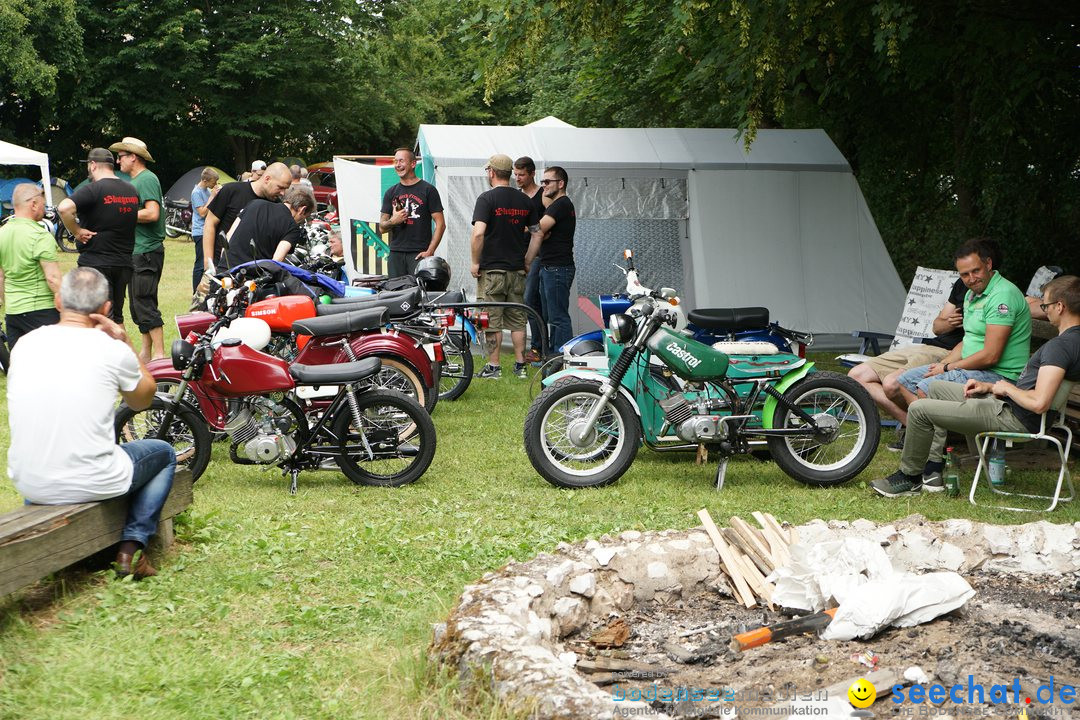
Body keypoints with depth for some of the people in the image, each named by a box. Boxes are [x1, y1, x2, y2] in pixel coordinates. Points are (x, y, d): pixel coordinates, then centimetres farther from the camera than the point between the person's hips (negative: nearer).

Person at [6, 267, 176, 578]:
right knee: (164, 453, 23)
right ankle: (131, 546, 11)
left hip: (27, 483, 5)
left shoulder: (24, 345, 0)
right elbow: (143, 399, 8)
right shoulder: (113, 351, -11)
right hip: (92, 485, -5)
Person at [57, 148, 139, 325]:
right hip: (124, 263, 7)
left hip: (96, 262, -7)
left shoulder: (94, 189, -14)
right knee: (117, 318, 16)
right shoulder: (132, 191, 8)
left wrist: (76, 231, -16)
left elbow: (64, 208, -30)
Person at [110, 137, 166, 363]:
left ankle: (159, 354, -9)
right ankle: (146, 353, 20)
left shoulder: (147, 179, -12)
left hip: (147, 252, -10)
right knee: (138, 305, 13)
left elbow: (152, 213, -23)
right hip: (136, 251, 10)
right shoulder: (135, 181, 18)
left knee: (145, 304, -11)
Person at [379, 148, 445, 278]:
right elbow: (382, 227, 17)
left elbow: (440, 224, 0)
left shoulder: (428, 190, 4)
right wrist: (393, 221, -7)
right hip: (396, 254, 4)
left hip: (419, 254, -4)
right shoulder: (391, 193, 17)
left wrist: (429, 252, -10)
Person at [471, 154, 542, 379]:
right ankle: (520, 365, 12)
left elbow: (478, 233, -19)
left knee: (492, 321, 0)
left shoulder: (487, 198, -10)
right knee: (517, 320, 10)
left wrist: (475, 262, -8)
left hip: (491, 270, -5)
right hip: (517, 271, 5)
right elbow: (537, 234, 9)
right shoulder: (525, 200, 7)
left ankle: (493, 366, 2)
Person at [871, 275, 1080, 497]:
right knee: (936, 388, 25)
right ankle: (932, 473, 20)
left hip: (1014, 419, -11)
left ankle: (909, 477, 11)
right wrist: (989, 387, 12)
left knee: (919, 410, -8)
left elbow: (1039, 403, -32)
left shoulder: (1060, 345, -23)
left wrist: (1007, 388, -12)